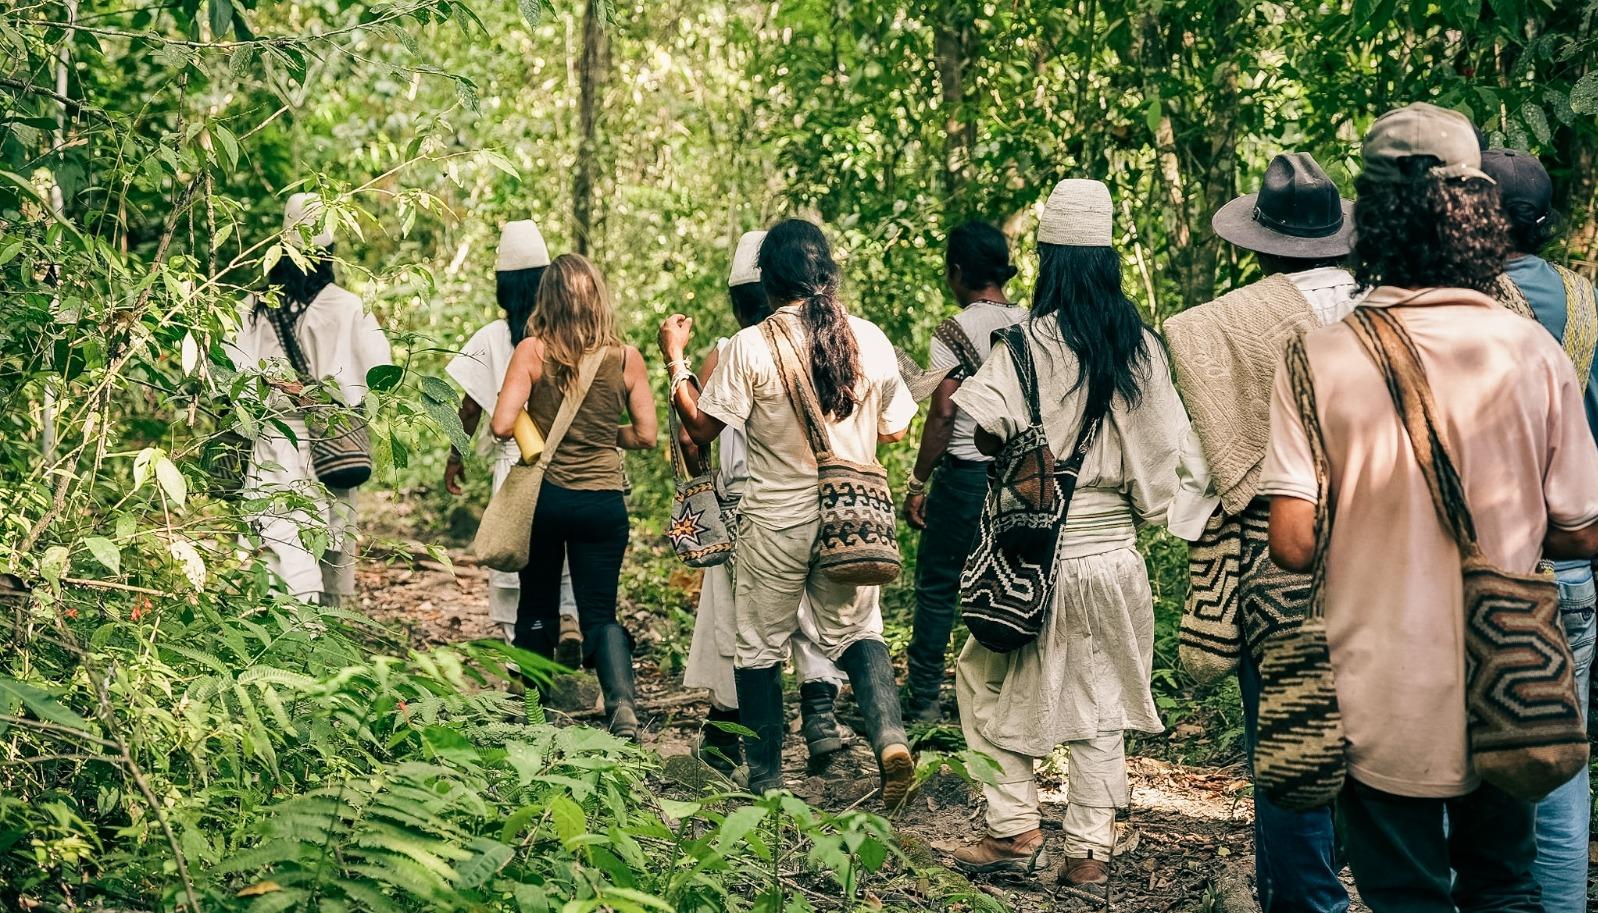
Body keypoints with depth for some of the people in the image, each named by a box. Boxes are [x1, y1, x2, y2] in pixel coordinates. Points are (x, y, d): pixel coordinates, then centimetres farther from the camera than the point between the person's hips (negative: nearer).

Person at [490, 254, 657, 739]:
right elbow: (646, 436, 0)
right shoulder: (626, 358, -4)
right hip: (603, 500, 0)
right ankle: (622, 701, -17)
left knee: (536, 609, 17)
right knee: (600, 612, 7)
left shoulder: (532, 352, -9)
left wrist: (537, 428, 7)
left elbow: (502, 425, -14)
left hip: (543, 495, 0)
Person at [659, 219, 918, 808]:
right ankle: (889, 736, -6)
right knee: (857, 630, 18)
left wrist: (674, 360, 2)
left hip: (777, 519, -3)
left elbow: (702, 429, -8)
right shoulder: (870, 339, -3)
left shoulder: (751, 347, -13)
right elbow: (893, 430, 6)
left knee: (760, 647, 11)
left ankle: (766, 780, 18)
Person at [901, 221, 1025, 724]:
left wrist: (917, 483, -8)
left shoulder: (955, 330, -10)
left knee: (937, 587, 5)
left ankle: (925, 701, 7)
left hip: (965, 473, -5)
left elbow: (942, 414, -14)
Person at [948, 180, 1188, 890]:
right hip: (1115, 550, 4)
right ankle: (1089, 851, 14)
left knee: (989, 680, 13)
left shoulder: (1032, 341, -12)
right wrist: (1133, 505, 14)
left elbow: (985, 425, -23)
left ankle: (1014, 830, 10)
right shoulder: (1142, 346, 1)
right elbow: (1165, 445, 1)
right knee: (1100, 701, 11)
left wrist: (1015, 459, -2)